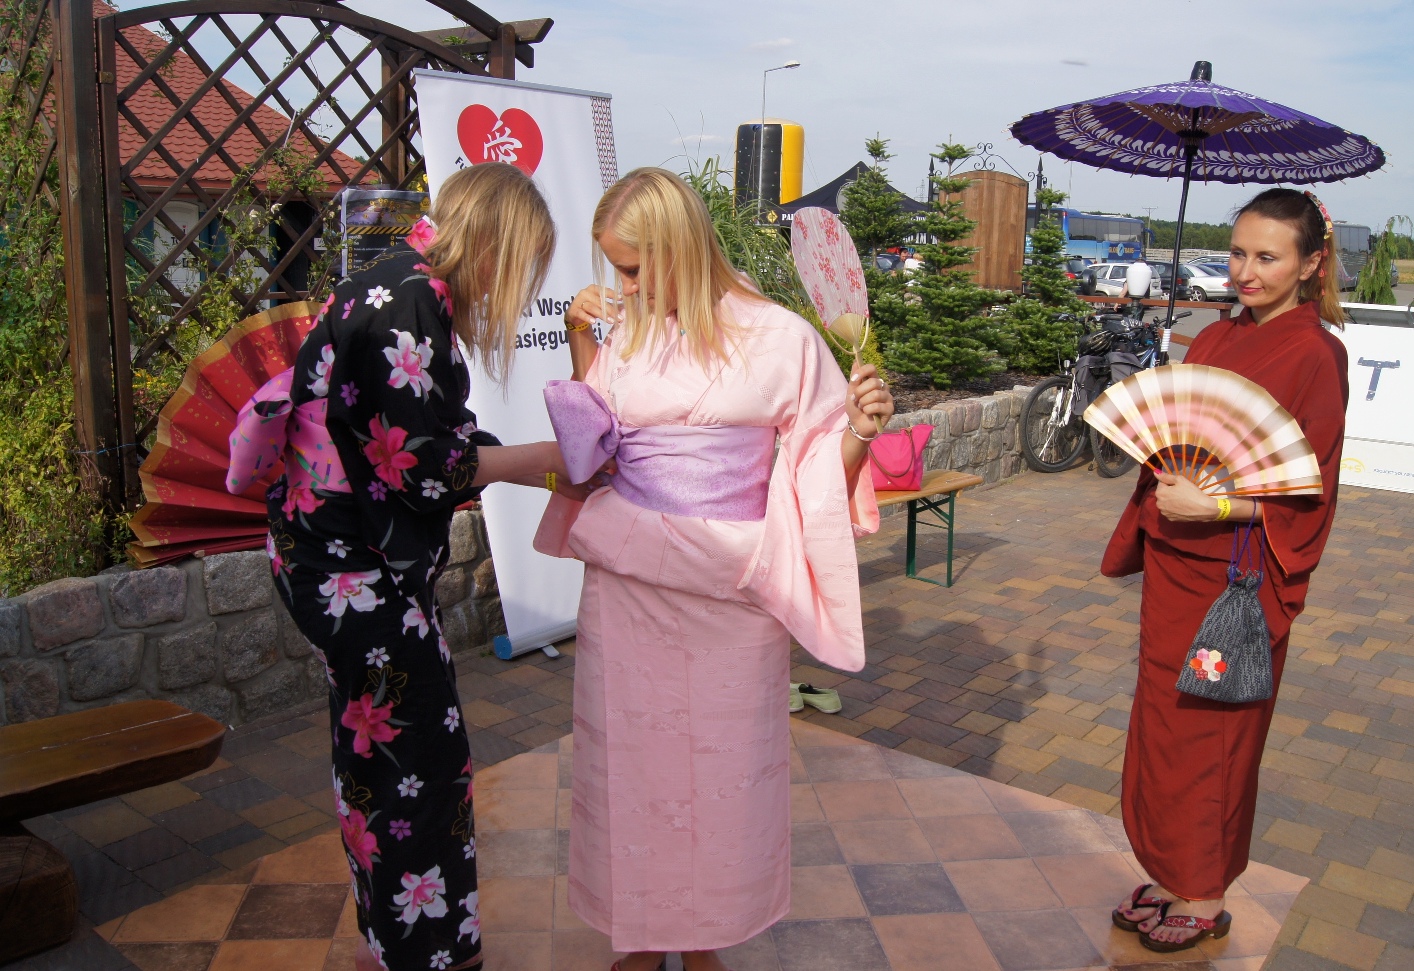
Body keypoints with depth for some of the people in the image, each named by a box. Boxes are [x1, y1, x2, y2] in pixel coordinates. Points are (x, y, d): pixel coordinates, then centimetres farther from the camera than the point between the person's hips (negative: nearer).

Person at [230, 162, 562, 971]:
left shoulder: (400, 290, 11)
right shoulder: (409, 304, -20)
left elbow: (440, 435, 14)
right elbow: (422, 462, -22)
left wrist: (544, 472, 10)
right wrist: (543, 456, -9)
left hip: (358, 560, 11)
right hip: (357, 568, -11)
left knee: (378, 749, 21)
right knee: (418, 757, 1)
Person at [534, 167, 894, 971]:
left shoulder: (780, 338, -6)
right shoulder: (624, 335, 3)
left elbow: (821, 470, -3)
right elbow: (588, 452, 8)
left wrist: (859, 430, -23)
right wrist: (582, 353, -1)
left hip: (731, 597, -2)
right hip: (629, 586, 3)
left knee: (721, 765, 12)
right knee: (633, 758, 13)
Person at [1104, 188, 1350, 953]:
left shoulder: (1313, 354, -12)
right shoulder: (1214, 341, 9)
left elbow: (1306, 489, -14)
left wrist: (1214, 505, -23)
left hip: (1238, 574, -7)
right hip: (1175, 563, 7)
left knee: (1211, 729, 5)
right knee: (1163, 719, 14)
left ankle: (1207, 898, 24)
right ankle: (1174, 874, 31)